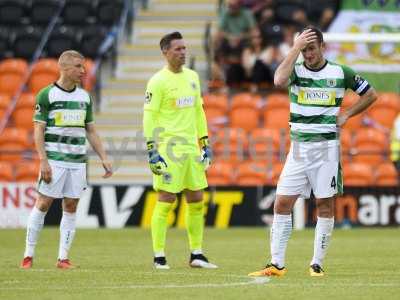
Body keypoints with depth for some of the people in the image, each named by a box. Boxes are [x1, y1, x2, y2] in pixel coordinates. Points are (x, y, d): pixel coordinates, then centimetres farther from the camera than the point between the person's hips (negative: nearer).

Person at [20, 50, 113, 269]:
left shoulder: (84, 97, 12)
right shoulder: (46, 95, -4)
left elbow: (91, 131, 17)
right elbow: (38, 130, -6)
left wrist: (104, 158, 9)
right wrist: (43, 161, -14)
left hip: (78, 161, 5)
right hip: (54, 159, -5)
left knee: (71, 207, 3)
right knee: (43, 204, -5)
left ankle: (63, 258, 6)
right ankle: (28, 255, 3)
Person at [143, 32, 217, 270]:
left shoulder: (192, 77, 13)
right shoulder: (158, 81, -8)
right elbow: (149, 116, -10)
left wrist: (205, 143, 16)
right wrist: (152, 150, -15)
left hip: (190, 147, 7)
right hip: (168, 149, -7)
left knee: (197, 201, 7)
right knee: (166, 201, -5)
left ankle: (197, 254, 15)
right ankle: (159, 257, 1)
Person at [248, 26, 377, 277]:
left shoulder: (340, 73, 1)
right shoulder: (296, 70, 1)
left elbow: (371, 94, 12)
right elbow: (279, 80, -23)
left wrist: (346, 115, 2)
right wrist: (296, 47, -19)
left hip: (327, 146, -1)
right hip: (299, 146, 1)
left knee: (325, 205, 0)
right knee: (282, 203, -3)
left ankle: (317, 264, 8)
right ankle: (277, 264, 1)